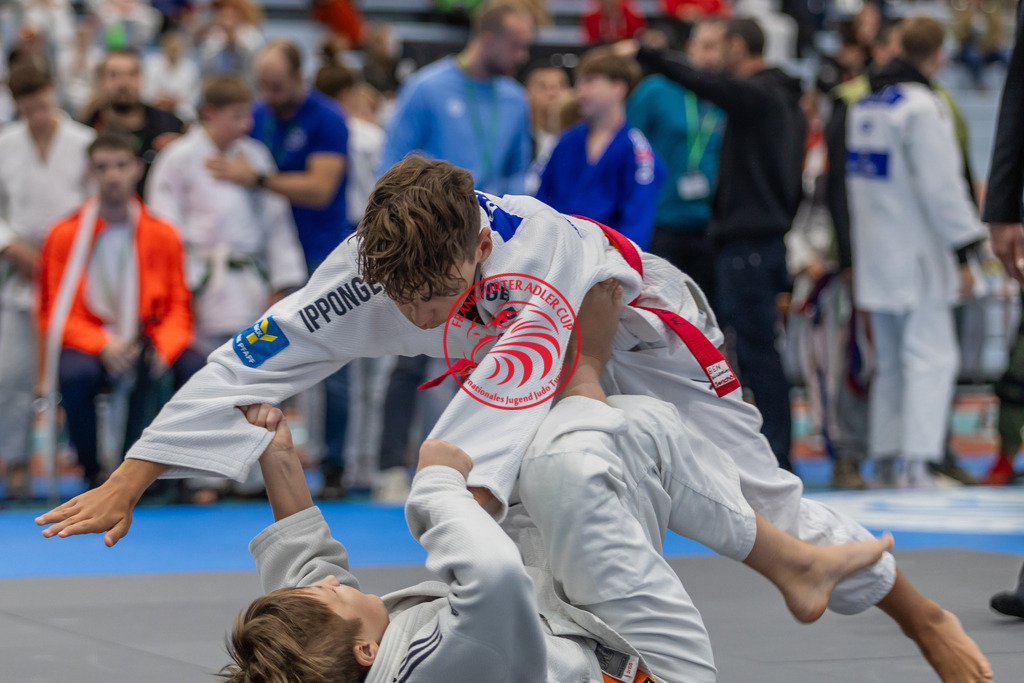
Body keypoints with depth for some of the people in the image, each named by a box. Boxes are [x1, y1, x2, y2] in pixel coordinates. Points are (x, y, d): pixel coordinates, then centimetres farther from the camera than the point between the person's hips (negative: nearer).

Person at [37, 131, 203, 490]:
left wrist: (164, 347, -17)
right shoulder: (65, 235, 0)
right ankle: (94, 476, -14)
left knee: (196, 370, -29)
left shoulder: (163, 235, 5)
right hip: (89, 344, -1)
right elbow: (55, 312, -1)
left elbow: (178, 307, 6)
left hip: (147, 339, 1)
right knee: (75, 375, -37)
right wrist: (102, 346, -18)